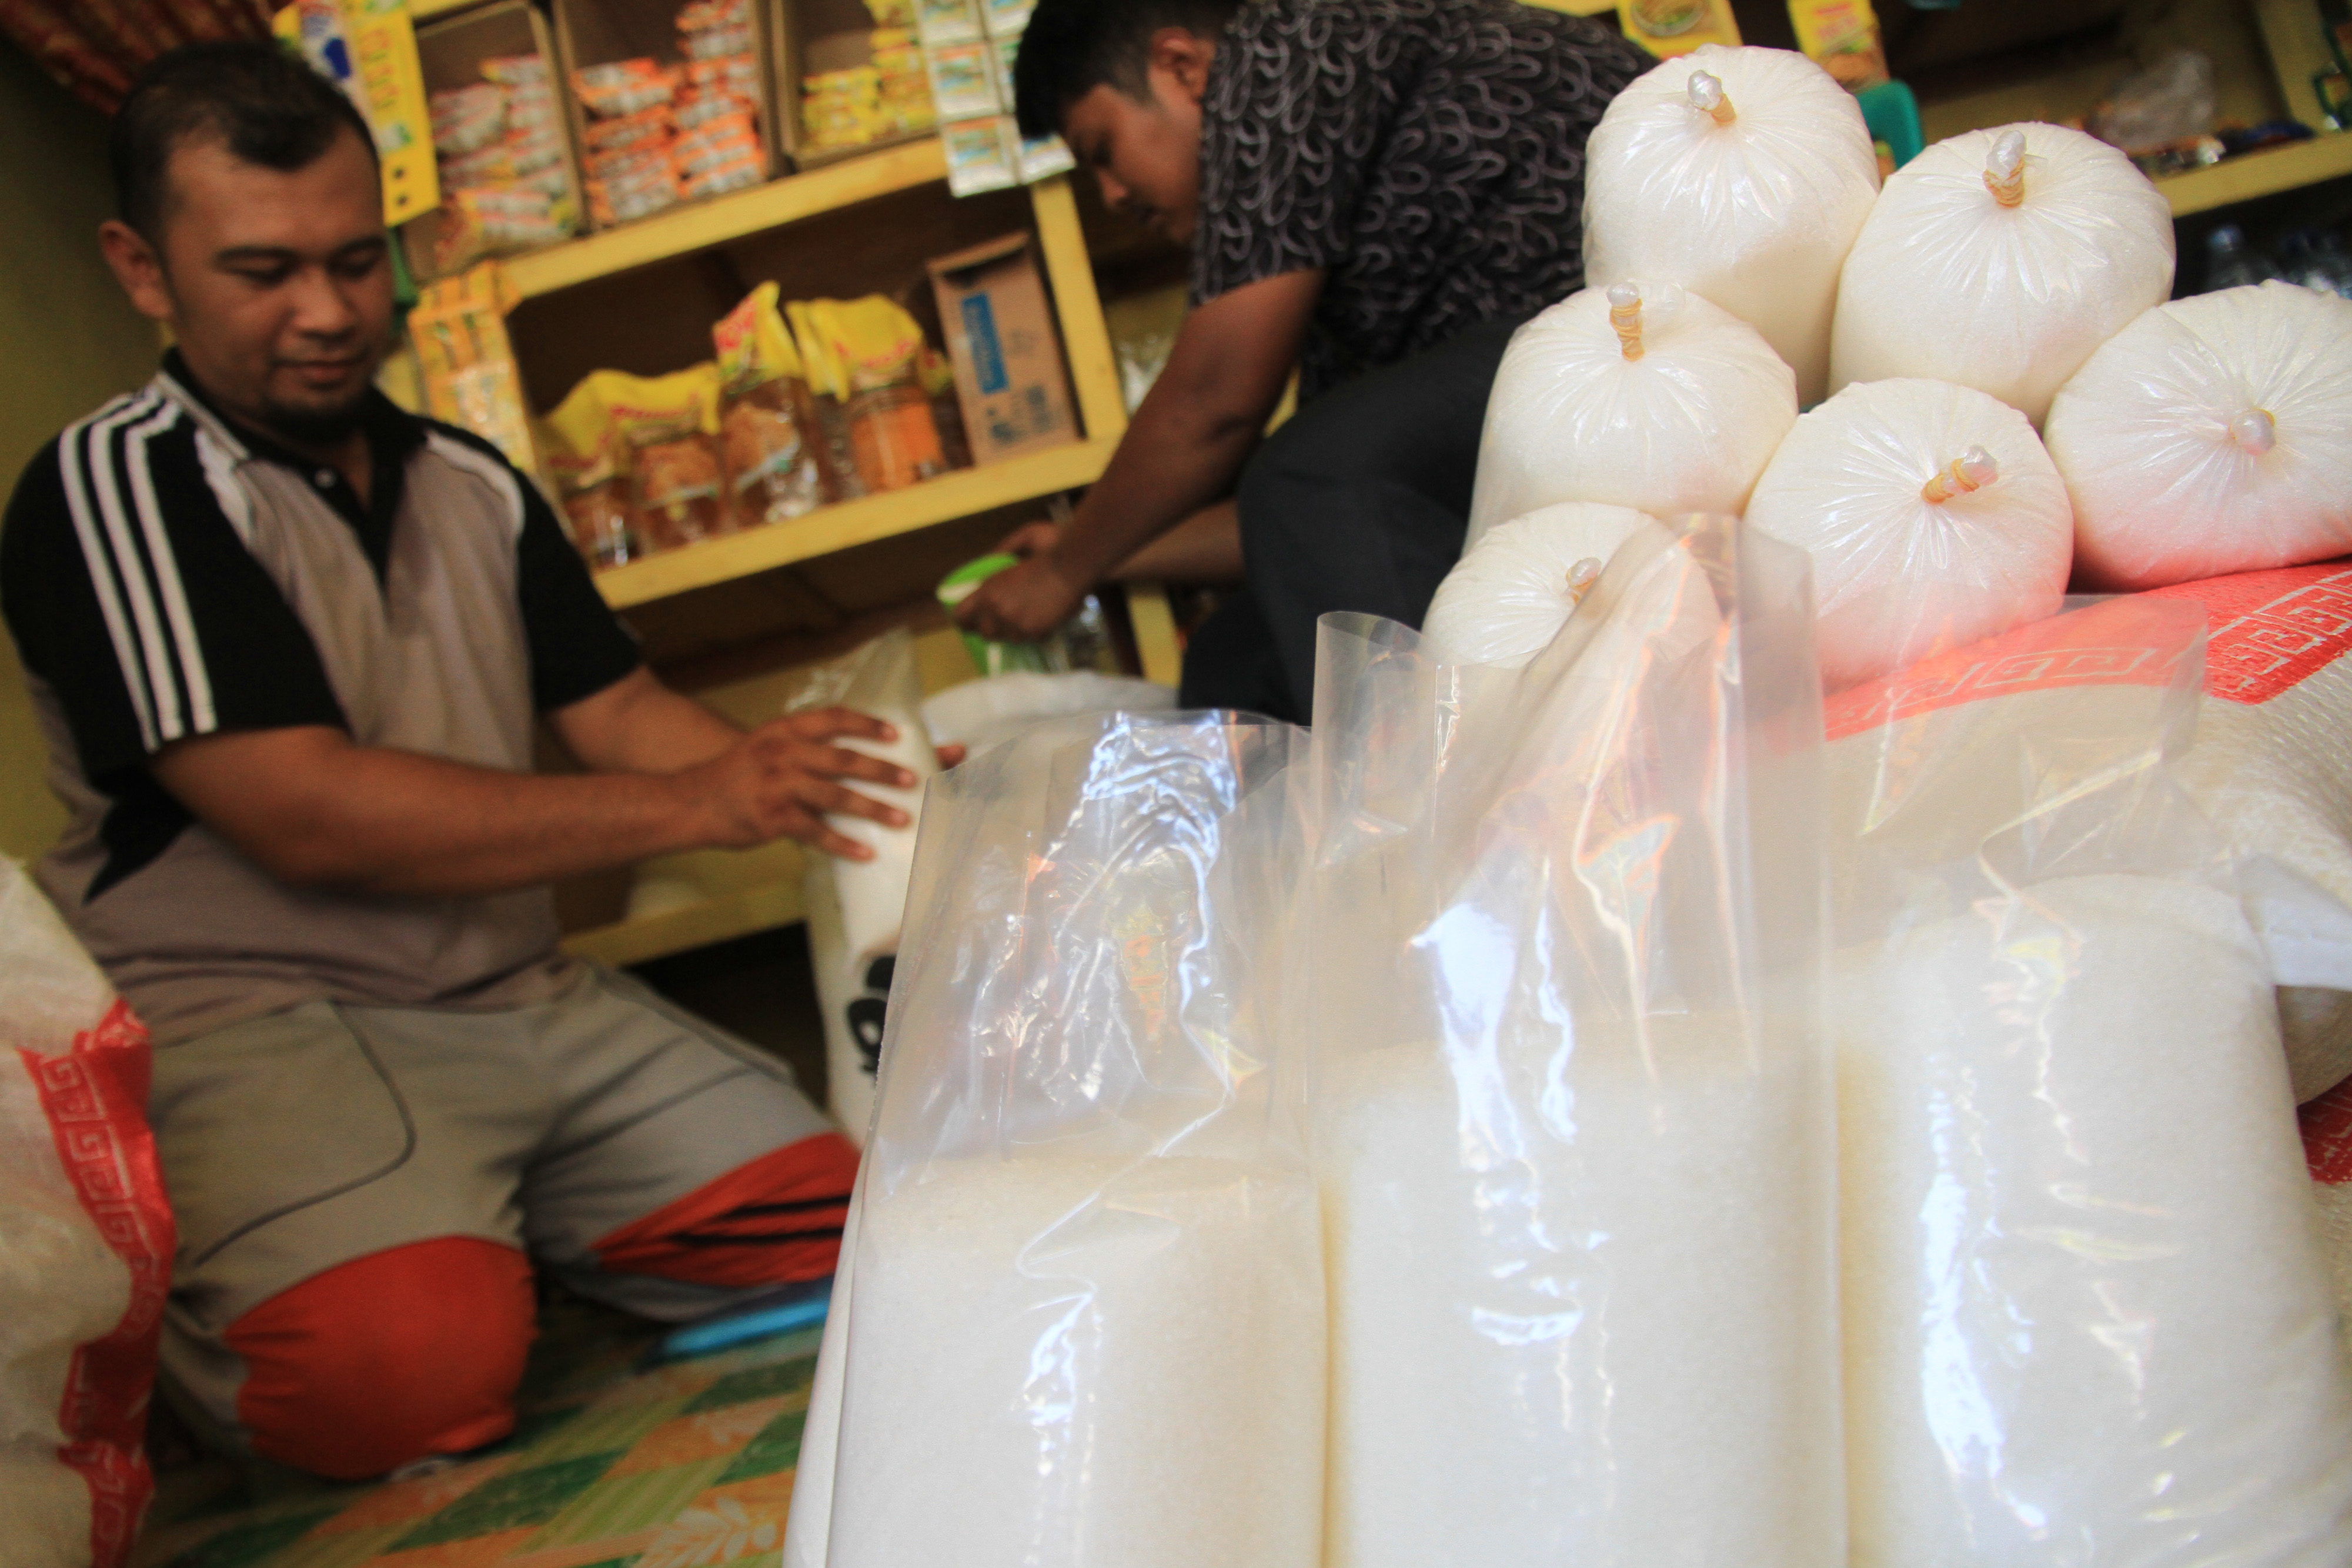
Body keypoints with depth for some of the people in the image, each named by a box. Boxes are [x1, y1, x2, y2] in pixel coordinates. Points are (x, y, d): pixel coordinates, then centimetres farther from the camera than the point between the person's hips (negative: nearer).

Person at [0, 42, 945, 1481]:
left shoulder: (471, 484, 15)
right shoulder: (117, 490, -8)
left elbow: (619, 709, 13)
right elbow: (307, 815, -18)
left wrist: (782, 771, -10)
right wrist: (687, 807, -20)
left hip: (524, 1002, 7)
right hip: (252, 1026, -6)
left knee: (832, 1217, -7)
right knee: (411, 1360, -32)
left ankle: (471, 1222, 15)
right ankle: (192, 1283, 4)